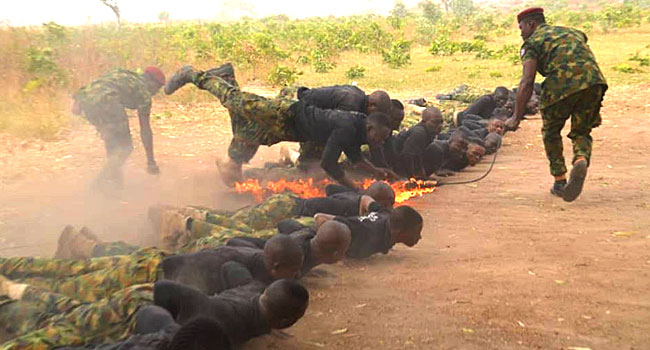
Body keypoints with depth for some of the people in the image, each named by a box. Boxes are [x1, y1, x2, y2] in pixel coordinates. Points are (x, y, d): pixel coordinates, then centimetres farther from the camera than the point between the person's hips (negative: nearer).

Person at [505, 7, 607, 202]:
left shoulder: (532, 42, 12)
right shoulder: (573, 32, 33)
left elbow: (527, 81, -3)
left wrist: (516, 117, -2)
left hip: (561, 85, -4)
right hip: (594, 82, 5)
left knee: (551, 132, 20)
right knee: (581, 132, 21)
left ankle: (560, 182, 22)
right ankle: (581, 160, -12)